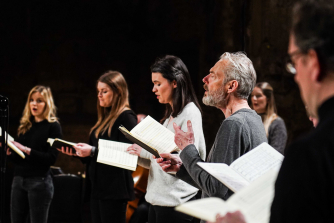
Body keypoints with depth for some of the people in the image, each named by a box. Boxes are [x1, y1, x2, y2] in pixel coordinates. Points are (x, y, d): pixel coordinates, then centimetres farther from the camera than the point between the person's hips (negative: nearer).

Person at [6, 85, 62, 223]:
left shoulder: (53, 126, -2)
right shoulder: (25, 125, 14)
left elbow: (51, 158, -11)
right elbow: (17, 159, 17)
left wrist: (27, 150, -19)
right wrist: (9, 152, -4)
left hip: (40, 182, -6)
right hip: (19, 180, 6)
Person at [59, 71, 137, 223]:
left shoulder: (127, 117, -8)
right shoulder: (105, 118, 18)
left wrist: (93, 151, -22)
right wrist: (78, 152, 6)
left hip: (114, 189, -9)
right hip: (98, 188, 9)